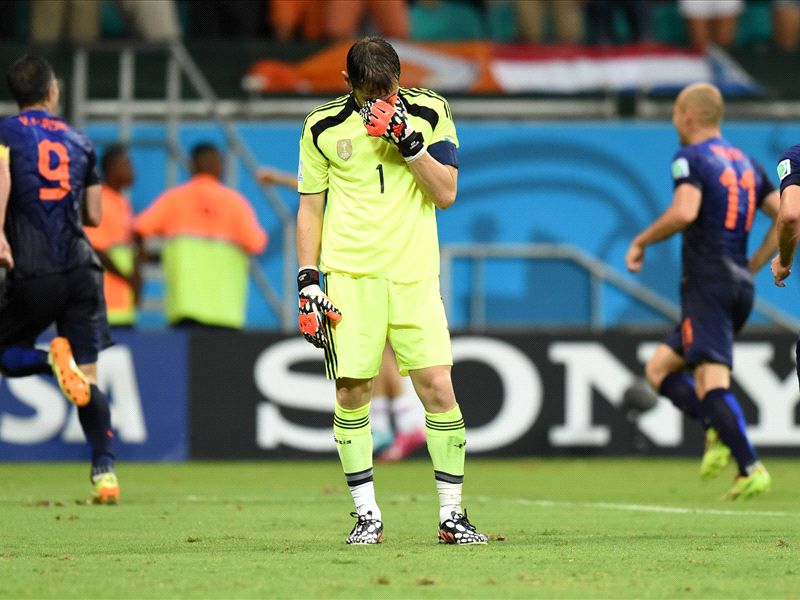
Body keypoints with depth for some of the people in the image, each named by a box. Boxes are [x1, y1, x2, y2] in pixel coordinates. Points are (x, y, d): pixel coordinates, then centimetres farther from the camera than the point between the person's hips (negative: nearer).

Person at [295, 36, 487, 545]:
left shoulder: (429, 113, 3)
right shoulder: (323, 127, 4)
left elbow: (447, 193, -2)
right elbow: (310, 209, 10)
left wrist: (409, 141, -14)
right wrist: (307, 281, 3)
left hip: (414, 274, 0)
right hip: (349, 274, 0)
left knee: (438, 388, -7)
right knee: (351, 392, -4)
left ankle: (452, 513, 3)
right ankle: (367, 515, 6)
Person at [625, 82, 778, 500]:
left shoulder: (690, 158, -4)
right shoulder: (746, 164, 19)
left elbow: (684, 212, -22)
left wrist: (641, 242, -8)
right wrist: (753, 265, 20)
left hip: (707, 282, -8)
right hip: (741, 286, 8)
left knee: (712, 380, -14)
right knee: (659, 369, 14)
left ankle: (751, 468, -27)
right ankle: (718, 433, -6)